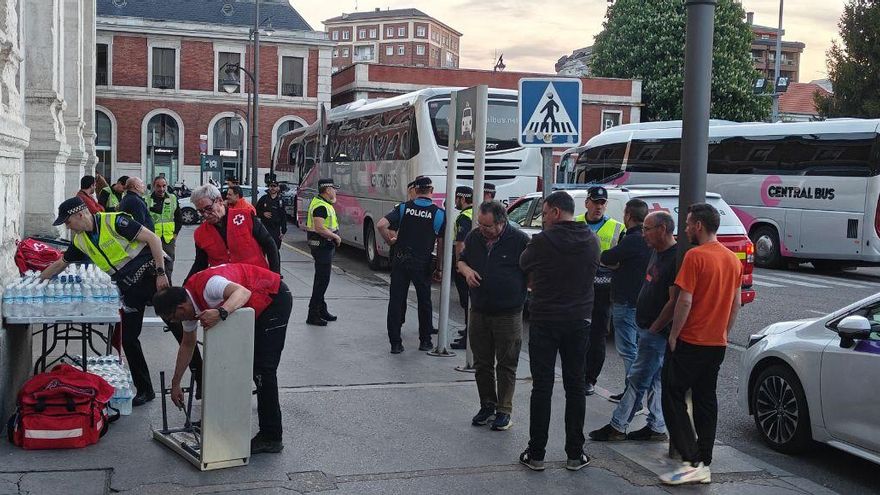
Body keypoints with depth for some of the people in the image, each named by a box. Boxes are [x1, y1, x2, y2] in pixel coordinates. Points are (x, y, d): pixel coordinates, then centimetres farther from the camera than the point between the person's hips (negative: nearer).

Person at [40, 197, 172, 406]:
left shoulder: (115, 221, -15)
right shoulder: (80, 241, 8)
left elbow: (153, 239, -17)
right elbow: (59, 265, 24)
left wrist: (161, 273, -20)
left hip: (150, 274, -7)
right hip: (129, 289, 7)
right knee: (128, 338, 5)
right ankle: (144, 391, 13)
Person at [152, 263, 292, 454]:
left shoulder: (207, 286, -29)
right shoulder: (188, 303, 1)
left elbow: (243, 293, -46)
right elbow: (188, 344, 14)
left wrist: (220, 313, -60)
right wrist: (175, 383, 18)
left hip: (275, 299, -10)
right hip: (255, 309, 10)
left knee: (262, 368, -13)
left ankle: (271, 437, -9)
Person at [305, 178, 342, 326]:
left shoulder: (320, 202, 13)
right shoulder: (320, 206, -20)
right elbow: (319, 228, -27)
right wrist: (335, 236, -18)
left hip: (324, 246, 11)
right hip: (322, 245, -11)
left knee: (322, 279, 19)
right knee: (322, 279, -7)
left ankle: (321, 310, 30)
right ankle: (313, 315, -4)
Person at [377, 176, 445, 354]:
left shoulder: (404, 208, -1)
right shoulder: (439, 213, -5)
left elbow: (381, 225, -10)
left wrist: (390, 241, 6)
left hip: (400, 260, 1)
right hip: (422, 263, -1)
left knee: (396, 301, 7)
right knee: (424, 302, 15)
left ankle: (395, 343, 7)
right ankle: (425, 341, 23)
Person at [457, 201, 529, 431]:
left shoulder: (520, 240, -11)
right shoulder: (473, 237, 3)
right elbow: (461, 260, 18)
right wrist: (466, 270, -4)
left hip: (508, 315, -5)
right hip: (479, 312, 5)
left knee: (506, 365, 4)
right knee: (482, 363, 13)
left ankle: (504, 410, 14)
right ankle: (487, 405, 27)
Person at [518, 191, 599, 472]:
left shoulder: (542, 242, -13)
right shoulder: (592, 242, 0)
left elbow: (523, 265, 3)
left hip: (544, 321, -3)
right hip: (579, 322, 3)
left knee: (542, 387, 3)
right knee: (575, 387, 10)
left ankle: (536, 454, 7)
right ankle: (575, 454, 14)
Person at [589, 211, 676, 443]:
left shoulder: (676, 259, -19)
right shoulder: (657, 252, 12)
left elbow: (675, 302, -22)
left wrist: (653, 329, -17)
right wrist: (648, 328, 17)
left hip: (657, 332, -10)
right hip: (648, 328, 10)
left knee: (636, 380, -3)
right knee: (654, 379, 15)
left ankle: (617, 427, 5)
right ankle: (656, 428, 23)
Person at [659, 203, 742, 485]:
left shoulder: (695, 256, -15)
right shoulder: (732, 259, 9)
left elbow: (685, 300, -19)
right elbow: (736, 303, 14)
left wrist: (673, 335, -10)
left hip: (690, 342, -8)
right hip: (717, 344, 8)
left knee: (673, 398, 0)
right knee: (706, 401, 12)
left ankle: (692, 462, -6)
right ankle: (704, 466, 14)